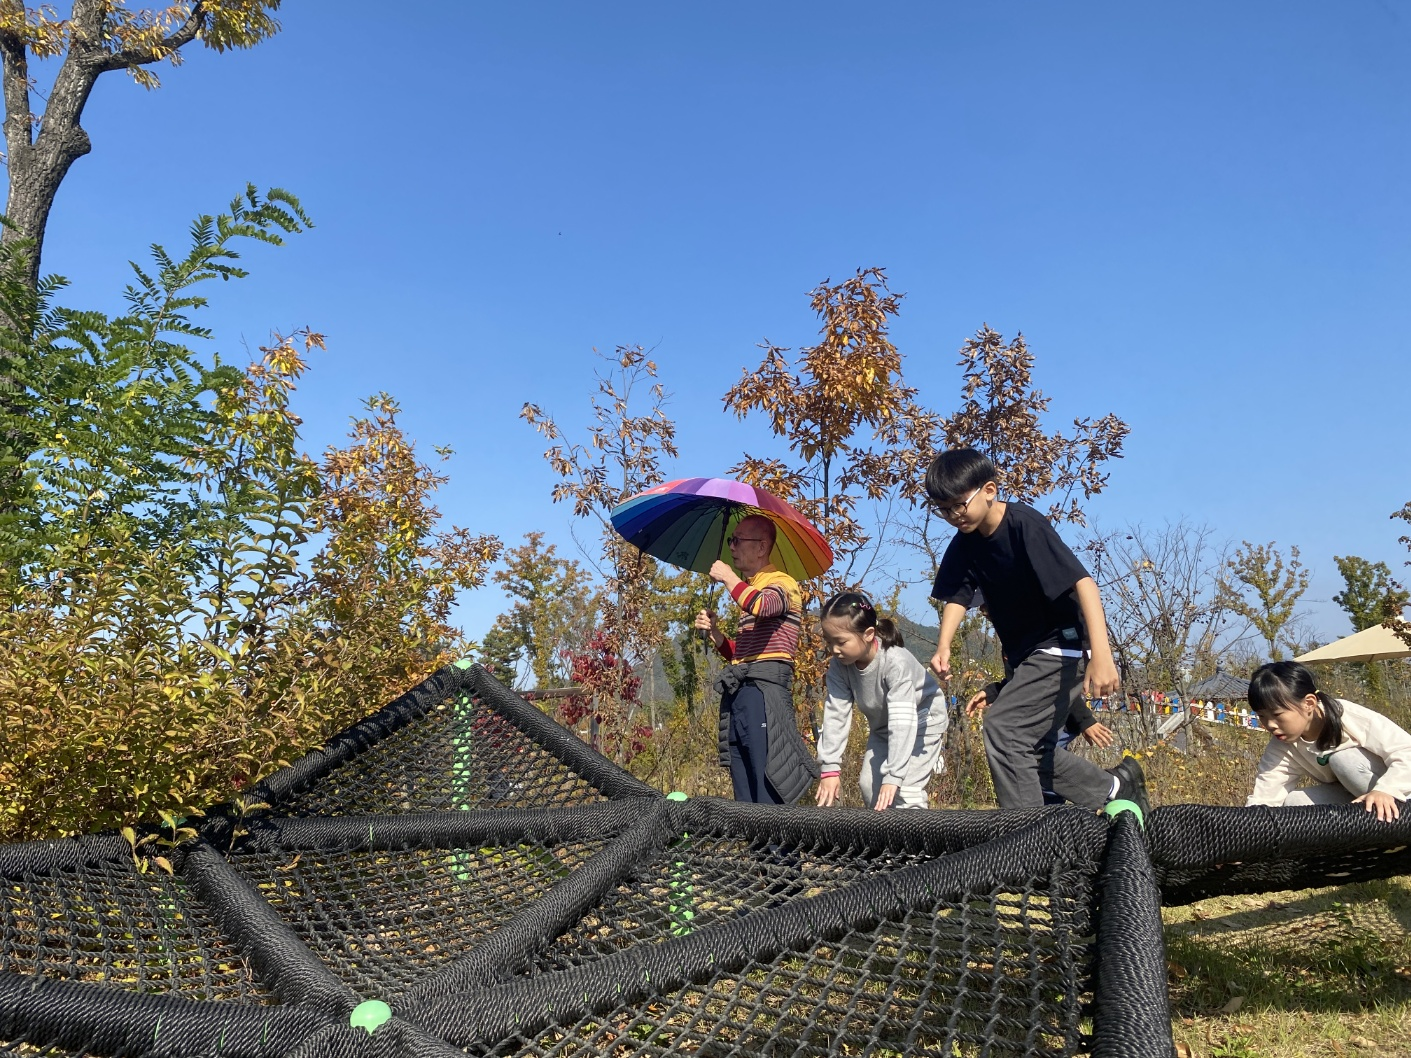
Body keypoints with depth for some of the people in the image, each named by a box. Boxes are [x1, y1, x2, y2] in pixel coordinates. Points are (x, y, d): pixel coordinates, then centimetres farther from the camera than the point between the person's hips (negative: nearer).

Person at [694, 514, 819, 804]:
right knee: (744, 798, 9)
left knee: (768, 795, -13)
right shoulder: (748, 591, 24)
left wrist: (728, 577, -10)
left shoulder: (783, 583, -1)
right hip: (737, 692, 9)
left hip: (765, 691, -9)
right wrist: (714, 632, 11)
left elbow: (760, 606, -26)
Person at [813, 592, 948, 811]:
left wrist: (893, 777, -45)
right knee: (869, 785, 3)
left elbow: (902, 721, -42)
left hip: (921, 720, -6)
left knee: (906, 790, -17)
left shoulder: (896, 662, -39)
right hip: (882, 726, 6)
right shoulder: (839, 666, -23)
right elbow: (835, 715, -23)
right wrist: (830, 767, -28)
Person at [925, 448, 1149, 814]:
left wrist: (1101, 655, -39)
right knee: (1031, 750, 13)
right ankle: (1117, 786, 30)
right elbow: (956, 595, -2)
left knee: (1003, 728, -20)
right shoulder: (964, 544, 0)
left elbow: (1083, 583, -29)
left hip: (1063, 645, -9)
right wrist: (943, 646, -23)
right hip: (1026, 655, 9)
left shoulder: (1025, 525, -22)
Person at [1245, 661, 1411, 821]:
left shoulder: (1350, 718, -27)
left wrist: (1385, 791, -44)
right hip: (1353, 801, 4)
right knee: (1293, 802, -20)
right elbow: (1262, 800, -18)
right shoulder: (1282, 748, -15)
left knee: (1344, 759, -28)